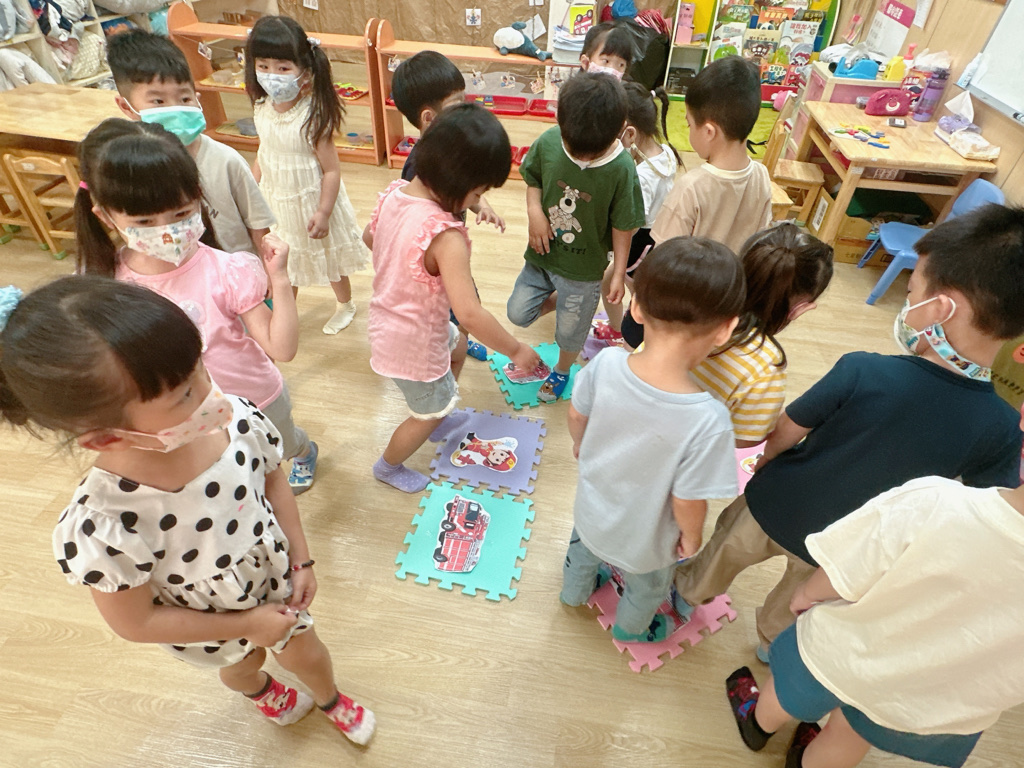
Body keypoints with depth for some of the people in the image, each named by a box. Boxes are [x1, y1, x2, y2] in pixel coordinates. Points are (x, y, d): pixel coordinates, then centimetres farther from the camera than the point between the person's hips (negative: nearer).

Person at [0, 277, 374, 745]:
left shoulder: (237, 419, -32)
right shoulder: (102, 529, -41)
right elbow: (135, 623, -23)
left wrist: (301, 560, -9)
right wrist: (247, 624, -17)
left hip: (275, 581, 2)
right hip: (208, 626, -1)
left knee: (306, 653, 28)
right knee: (242, 665, 33)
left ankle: (330, 700, 64)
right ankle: (261, 691, 72)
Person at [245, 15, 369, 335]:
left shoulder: (313, 117, -26)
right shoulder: (262, 108, -7)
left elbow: (331, 170, -22)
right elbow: (263, 153, 8)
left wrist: (323, 212, -22)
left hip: (311, 200, -6)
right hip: (275, 200, 6)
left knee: (327, 257, 14)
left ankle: (345, 304, 41)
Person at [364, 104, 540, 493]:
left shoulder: (393, 193, -10)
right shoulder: (446, 237, -35)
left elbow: (369, 237, 10)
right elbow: (470, 314, -39)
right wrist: (516, 350, -26)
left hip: (386, 323, 8)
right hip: (416, 347, -8)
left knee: (458, 346, 34)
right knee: (430, 413, 20)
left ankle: (437, 420, 54)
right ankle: (388, 467, 47)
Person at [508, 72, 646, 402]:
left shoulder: (622, 170, -23)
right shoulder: (548, 142, -15)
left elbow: (622, 227, -13)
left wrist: (618, 274, -9)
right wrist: (534, 210, -16)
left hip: (584, 267, -3)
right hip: (542, 254, 3)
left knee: (570, 332, 14)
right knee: (518, 313, 7)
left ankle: (561, 370, 47)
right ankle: (556, 298, 37)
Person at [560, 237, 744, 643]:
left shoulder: (605, 363, -31)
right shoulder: (709, 420, -40)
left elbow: (577, 415, -11)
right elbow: (688, 501, -27)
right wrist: (691, 535, -4)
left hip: (591, 510, 3)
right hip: (645, 540, -2)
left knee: (583, 547, 38)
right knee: (648, 589, 34)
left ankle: (574, 591, 69)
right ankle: (630, 629, 65)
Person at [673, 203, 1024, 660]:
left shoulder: (862, 372, -32)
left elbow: (783, 436, -18)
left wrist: (764, 463, 4)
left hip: (774, 505, -2)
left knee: (728, 549, 29)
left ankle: (689, 592, 55)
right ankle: (774, 640, 59)